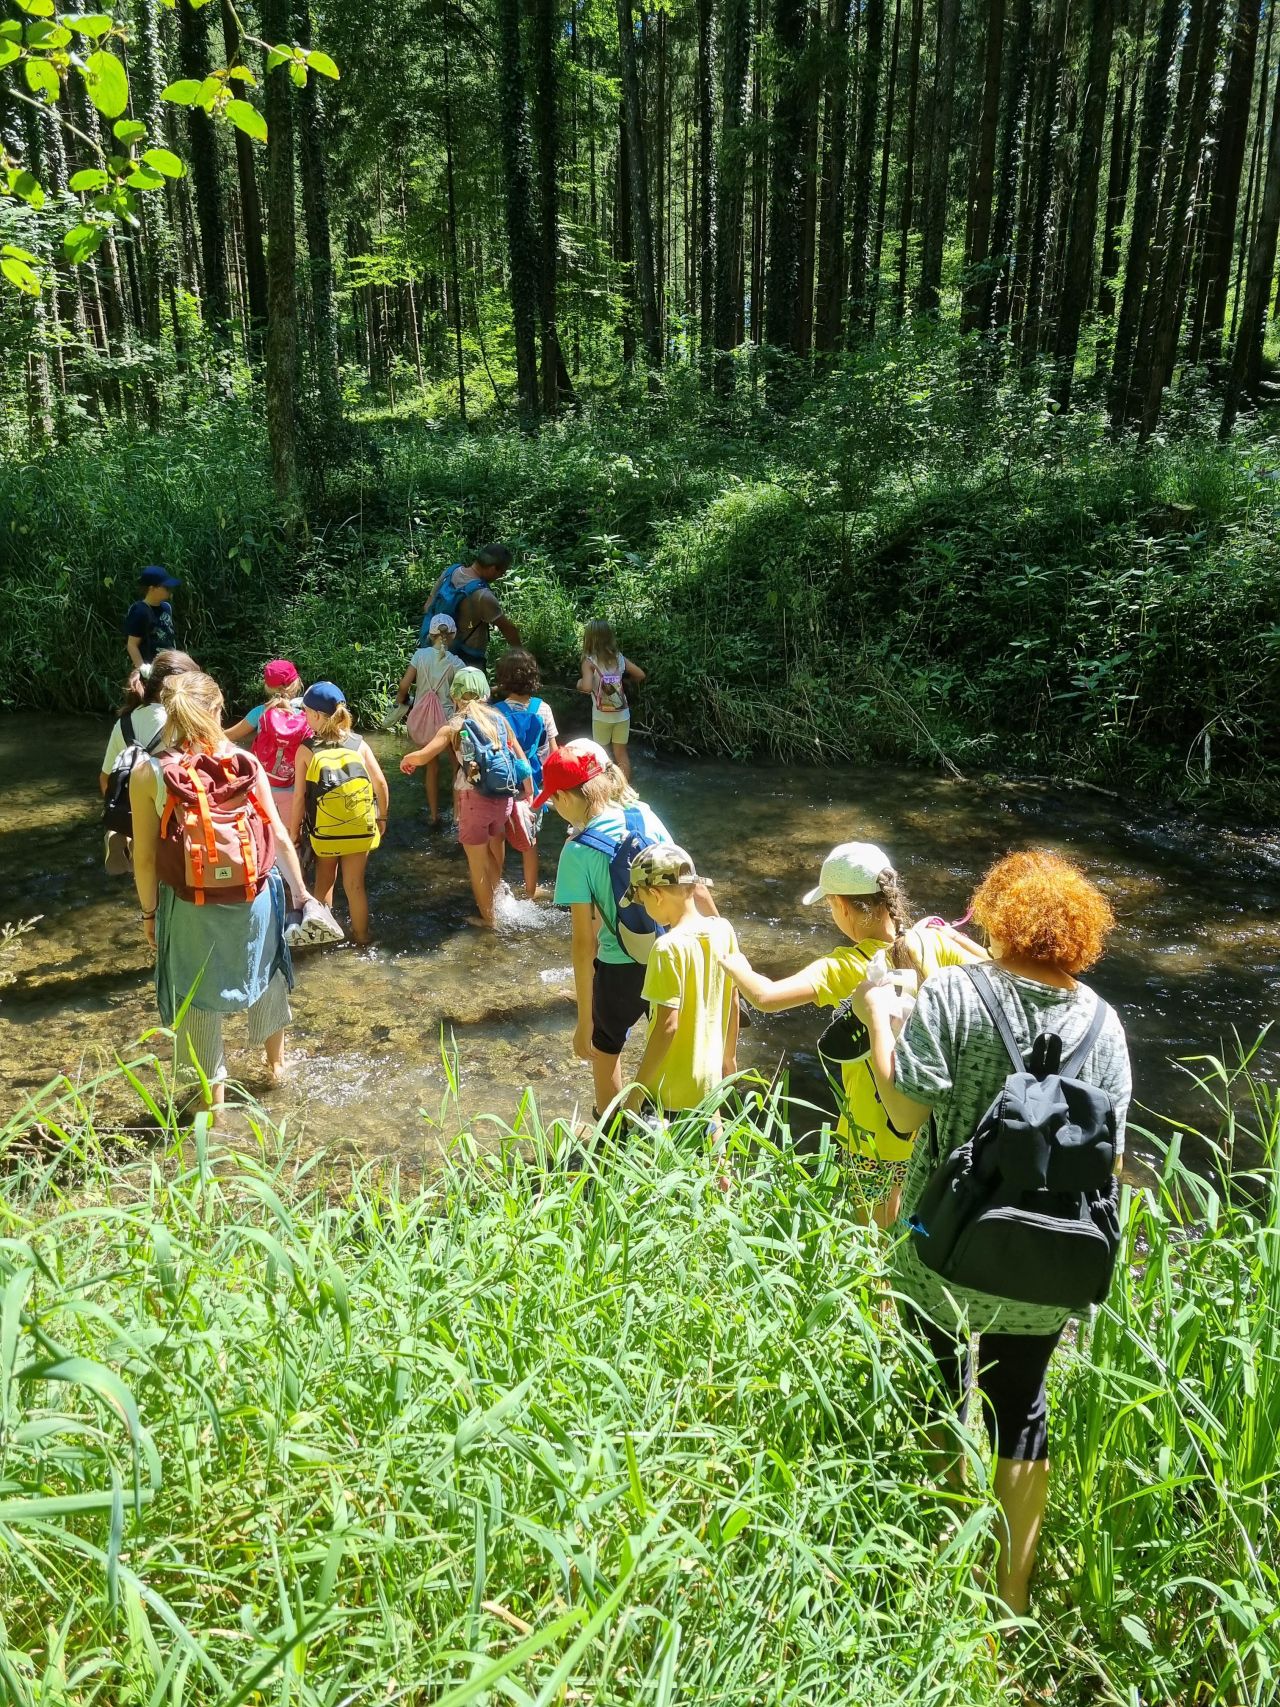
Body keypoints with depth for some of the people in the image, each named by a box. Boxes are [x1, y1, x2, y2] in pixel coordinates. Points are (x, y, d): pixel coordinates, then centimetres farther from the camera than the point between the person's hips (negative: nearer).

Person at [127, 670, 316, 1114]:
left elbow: (145, 856, -8)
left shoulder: (149, 774, -10)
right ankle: (276, 1061, 46)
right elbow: (279, 836, -3)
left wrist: (149, 912, 5)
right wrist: (300, 890, 7)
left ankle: (214, 1092, 29)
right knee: (266, 975, 26)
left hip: (189, 905, -2)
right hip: (253, 896, 2)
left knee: (197, 997, 15)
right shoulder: (246, 763, -6)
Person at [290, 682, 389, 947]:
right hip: (360, 829, 1)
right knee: (355, 885, 14)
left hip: (324, 831, -1)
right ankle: (361, 936, 24)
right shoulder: (359, 744, -3)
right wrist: (382, 817, 10)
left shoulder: (306, 750, -8)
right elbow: (381, 783, -4)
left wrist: (293, 832, 2)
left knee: (324, 883, 19)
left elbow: (299, 796, -7)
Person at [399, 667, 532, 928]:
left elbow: (423, 756, -15)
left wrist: (406, 760, 7)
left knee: (477, 861, 11)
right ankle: (492, 901, 44)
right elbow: (522, 759, 5)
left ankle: (486, 917, 23)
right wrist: (529, 795, 13)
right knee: (495, 852, 25)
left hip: (475, 799, -4)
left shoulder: (456, 725, -8)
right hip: (504, 796, 5)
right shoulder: (499, 719, 3)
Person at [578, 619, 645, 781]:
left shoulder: (589, 661, -13)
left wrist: (579, 683, -5)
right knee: (621, 753, 14)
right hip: (622, 714, 4)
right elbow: (640, 675, 3)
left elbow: (587, 687, -27)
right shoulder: (619, 657, 0)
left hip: (602, 716, -4)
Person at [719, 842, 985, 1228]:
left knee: (879, 1226, 17)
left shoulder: (846, 968, -24)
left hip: (877, 1122, -5)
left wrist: (736, 966, -14)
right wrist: (953, 935, 8)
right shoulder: (933, 943, -11)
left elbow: (766, 997, -34)